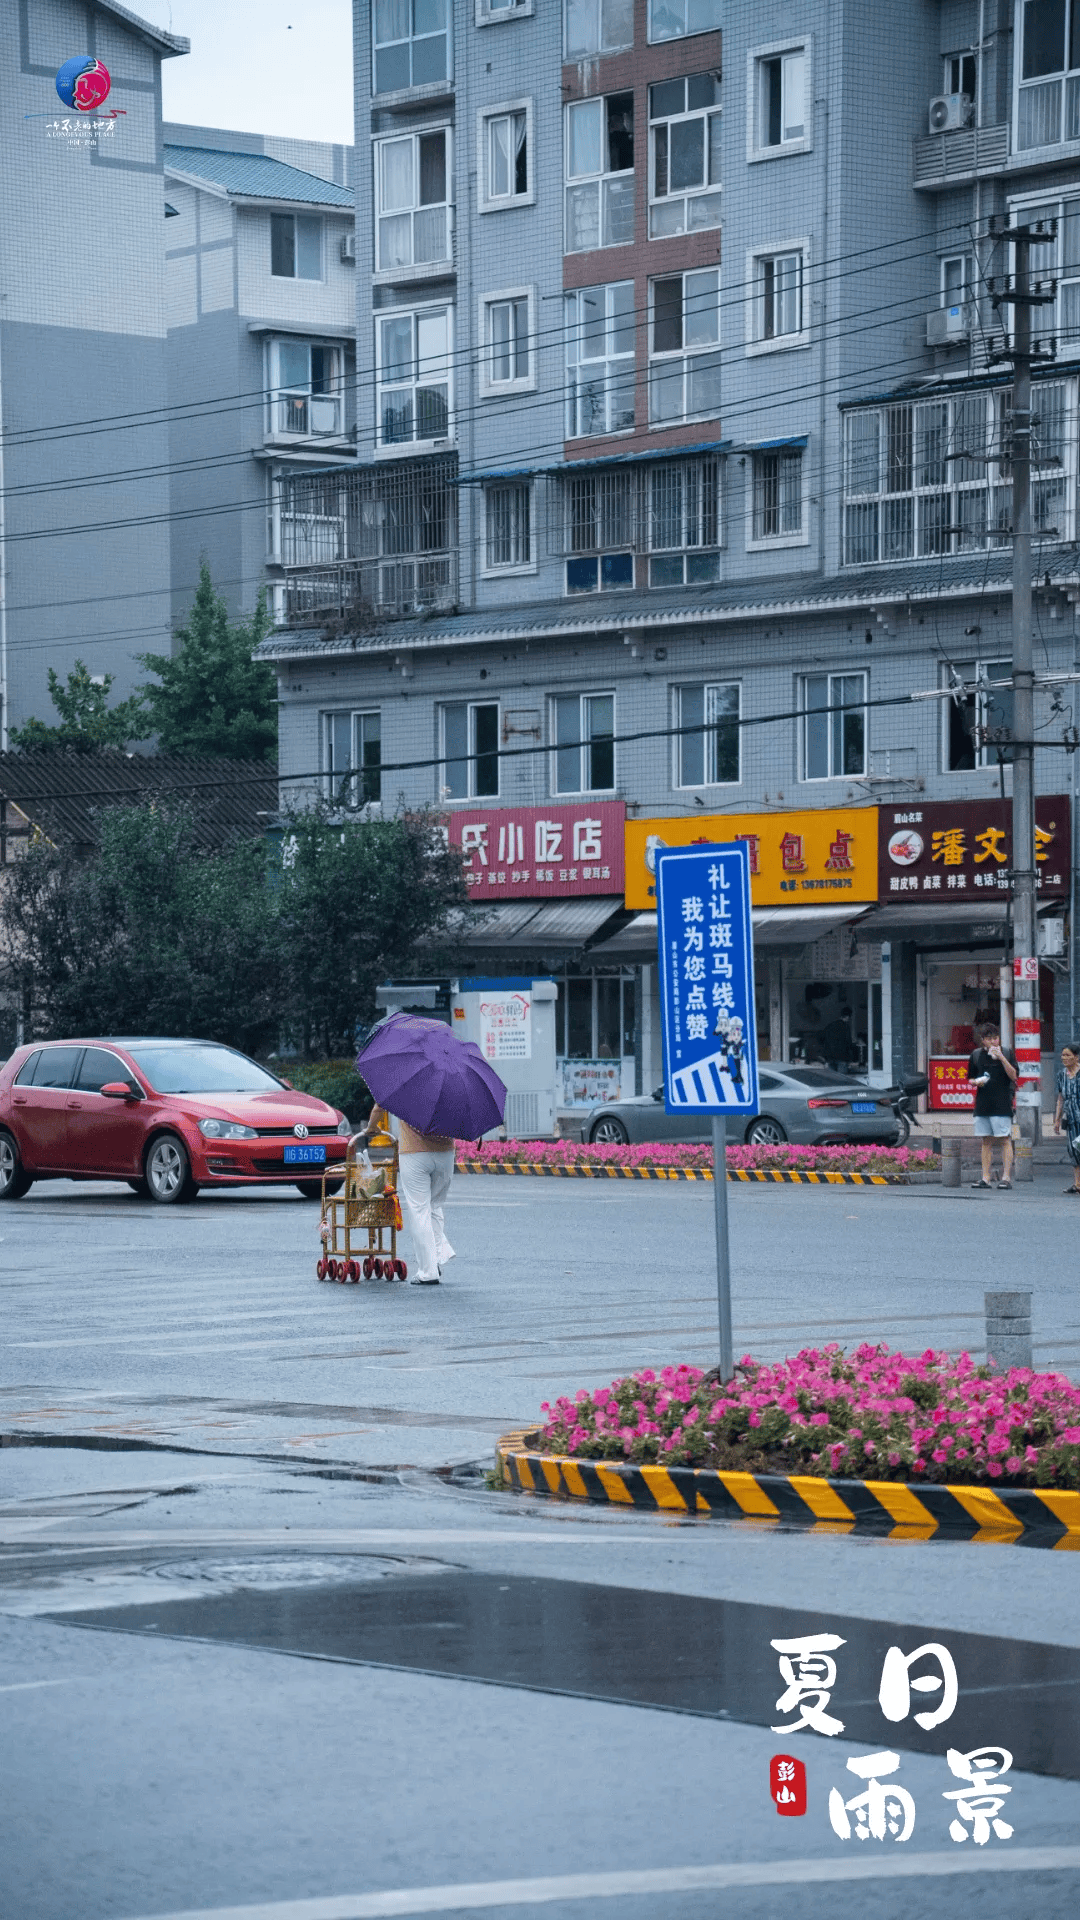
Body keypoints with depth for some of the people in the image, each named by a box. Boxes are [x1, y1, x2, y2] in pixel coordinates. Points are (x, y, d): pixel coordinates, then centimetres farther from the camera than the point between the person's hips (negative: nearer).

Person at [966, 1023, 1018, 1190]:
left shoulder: (1007, 1053, 2)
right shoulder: (976, 1055, 11)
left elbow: (1014, 1076, -7)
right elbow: (970, 1079, 20)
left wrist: (1001, 1058, -16)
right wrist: (976, 1082, -4)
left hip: (1002, 1104, -4)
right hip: (982, 1104, 4)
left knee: (1005, 1140, -6)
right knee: (985, 1141, 5)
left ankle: (1006, 1177, -7)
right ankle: (986, 1178, 7)